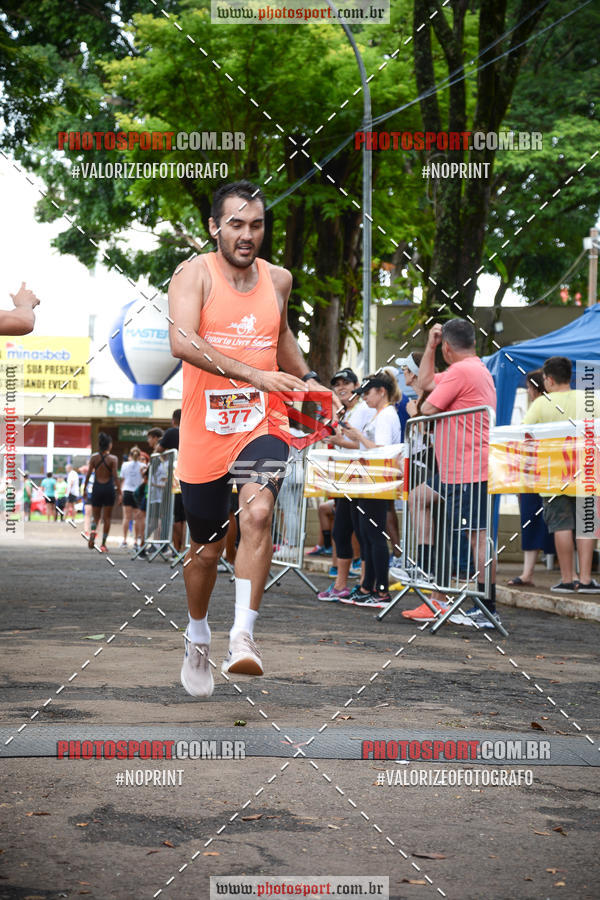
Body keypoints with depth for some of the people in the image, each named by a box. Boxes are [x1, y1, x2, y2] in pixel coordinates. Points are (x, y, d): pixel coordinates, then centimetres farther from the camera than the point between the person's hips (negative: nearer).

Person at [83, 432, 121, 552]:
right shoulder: (113, 459, -6)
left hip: (97, 488, 2)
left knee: (95, 516, 12)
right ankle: (103, 544, 7)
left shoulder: (94, 457, 0)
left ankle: (93, 531, -21)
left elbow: (88, 474, -2)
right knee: (107, 517, 8)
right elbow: (115, 476, -10)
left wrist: (85, 488, 7)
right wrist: (119, 492, -7)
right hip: (109, 488, -2)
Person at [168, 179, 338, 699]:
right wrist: (253, 374, -34)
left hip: (263, 423, 2)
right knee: (207, 548, 11)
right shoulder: (195, 274, -8)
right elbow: (182, 342, -26)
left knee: (258, 512, -27)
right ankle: (198, 638, 37)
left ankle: (243, 637, -29)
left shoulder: (278, 280, 7)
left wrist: (305, 379, 15)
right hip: (206, 430, -2)